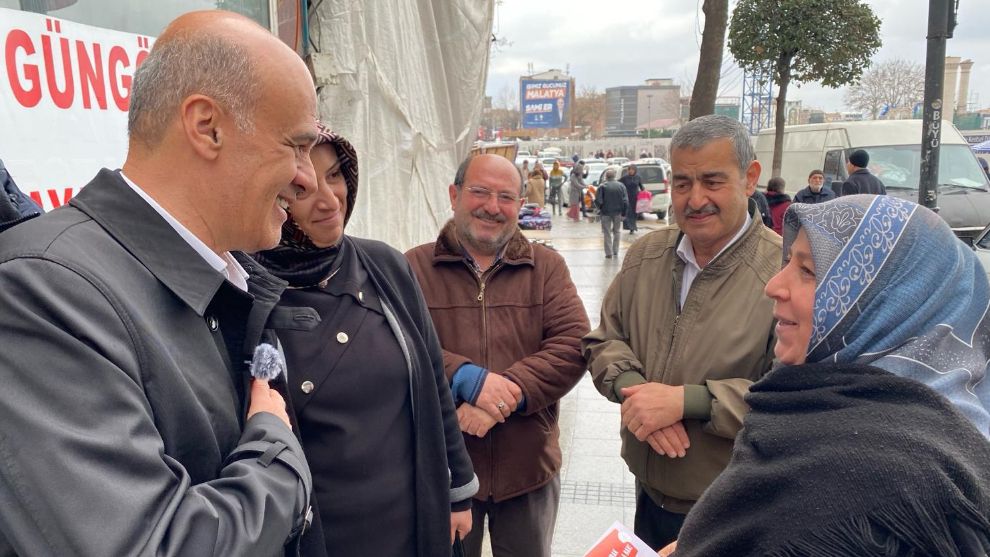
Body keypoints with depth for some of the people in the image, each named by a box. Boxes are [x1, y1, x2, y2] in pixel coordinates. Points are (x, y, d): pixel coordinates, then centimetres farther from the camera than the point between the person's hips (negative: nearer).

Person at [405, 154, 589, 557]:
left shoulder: (547, 267, 1)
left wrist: (506, 393, -22)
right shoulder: (414, 267, -4)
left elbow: (573, 344, -10)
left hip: (528, 467, 2)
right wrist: (466, 378, -27)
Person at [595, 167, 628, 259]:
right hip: (618, 212, 2)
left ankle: (609, 253, 2)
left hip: (606, 213, -2)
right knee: (616, 232, 18)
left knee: (607, 234, 5)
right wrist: (624, 213, 1)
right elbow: (625, 201, -6)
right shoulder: (621, 186, -2)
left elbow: (598, 201, -16)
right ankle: (615, 252, 20)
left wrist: (599, 208, 4)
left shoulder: (602, 186, -10)